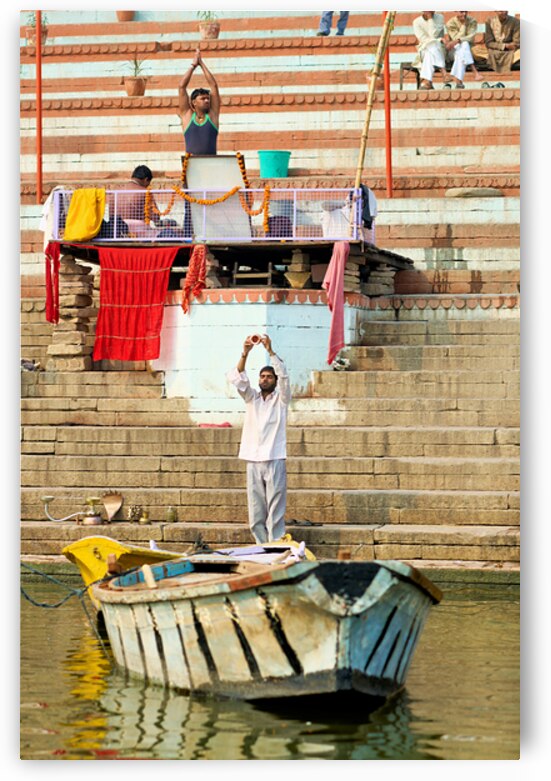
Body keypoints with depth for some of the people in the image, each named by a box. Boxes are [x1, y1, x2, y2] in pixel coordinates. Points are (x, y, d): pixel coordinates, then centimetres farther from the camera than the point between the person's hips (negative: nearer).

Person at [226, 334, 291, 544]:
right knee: (255, 511, 2)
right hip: (253, 460, 3)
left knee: (275, 510, -6)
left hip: (275, 460, -3)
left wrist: (270, 350, -19)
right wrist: (245, 353, -15)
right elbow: (237, 378, 0)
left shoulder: (281, 399, 7)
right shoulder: (251, 398, 15)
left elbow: (284, 375, -9)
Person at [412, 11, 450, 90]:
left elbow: (434, 35, -13)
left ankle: (426, 81, -50)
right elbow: (423, 39, -8)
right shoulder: (417, 22, 1)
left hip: (440, 50, 0)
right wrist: (438, 40, -18)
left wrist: (430, 18, -13)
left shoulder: (440, 18, 0)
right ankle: (443, 73, -47)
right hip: (424, 50, 0)